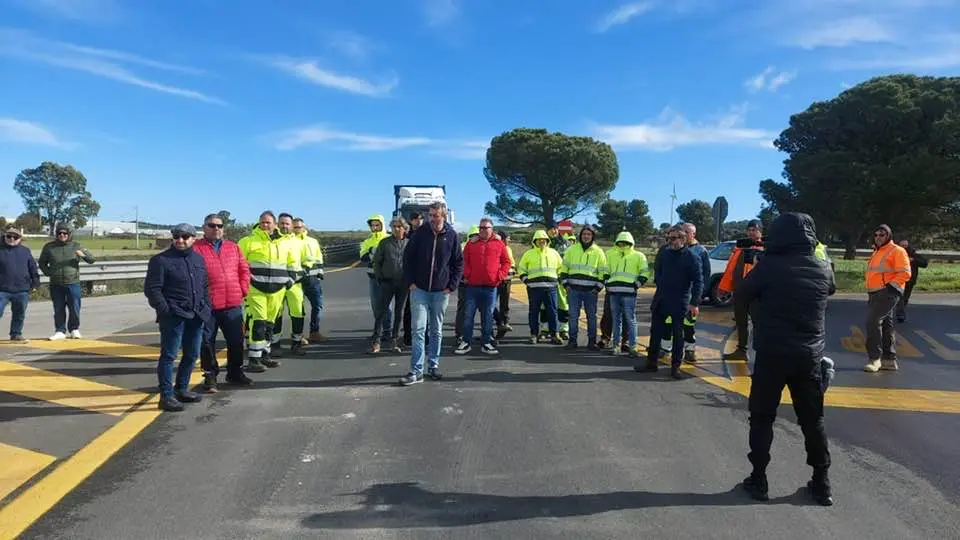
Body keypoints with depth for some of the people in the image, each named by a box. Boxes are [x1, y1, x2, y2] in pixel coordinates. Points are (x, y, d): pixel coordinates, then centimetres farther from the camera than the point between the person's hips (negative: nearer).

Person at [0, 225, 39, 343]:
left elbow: (33, 268, 11)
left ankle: (16, 335, 24)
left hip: (22, 291, 2)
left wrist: (35, 283, 7)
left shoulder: (25, 251, 7)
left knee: (19, 315, 11)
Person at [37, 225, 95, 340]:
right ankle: (60, 331, 14)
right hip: (56, 284, 1)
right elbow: (42, 263, 20)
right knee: (58, 309, 6)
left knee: (74, 308, 1)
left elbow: (92, 260, 2)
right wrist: (48, 273, 4)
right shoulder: (49, 247, 7)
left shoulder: (76, 246, 3)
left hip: (73, 283, -1)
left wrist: (83, 255, -19)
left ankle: (74, 329, 16)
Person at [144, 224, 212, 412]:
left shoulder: (198, 259, 14)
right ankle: (166, 395, 3)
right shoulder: (161, 260, -5)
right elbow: (151, 289, -9)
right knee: (169, 355, -3)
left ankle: (181, 389, 28)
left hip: (196, 315, 7)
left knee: (192, 354, 14)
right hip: (173, 316, -6)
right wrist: (164, 310, -15)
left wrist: (206, 307, 9)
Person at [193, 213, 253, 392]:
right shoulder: (196, 248, -3)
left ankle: (235, 372, 27)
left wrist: (243, 289, 5)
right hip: (207, 305, -4)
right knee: (207, 342, 4)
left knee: (236, 341, 12)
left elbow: (244, 269, 15)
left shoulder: (233, 247, 13)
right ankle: (210, 376, 17)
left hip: (233, 304, 4)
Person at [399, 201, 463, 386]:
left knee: (436, 330, 12)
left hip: (441, 291, 1)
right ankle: (416, 371, -3)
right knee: (418, 329, -6)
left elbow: (459, 262, 5)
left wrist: (452, 285, -2)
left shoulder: (452, 236, -2)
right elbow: (408, 258, 3)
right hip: (419, 289, -1)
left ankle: (433, 366, 24)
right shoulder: (420, 233, -3)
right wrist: (410, 282, -4)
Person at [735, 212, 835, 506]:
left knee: (762, 418, 9)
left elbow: (742, 294, -3)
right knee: (813, 419, 16)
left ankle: (758, 480, 12)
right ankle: (821, 483, 22)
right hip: (809, 356, 4)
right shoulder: (823, 268, 0)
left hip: (772, 353, -3)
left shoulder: (769, 266, -13)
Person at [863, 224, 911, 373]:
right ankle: (889, 360, 20)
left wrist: (891, 285, -20)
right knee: (885, 325, 13)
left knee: (873, 321, -18)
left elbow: (905, 273, -14)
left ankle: (875, 358, -14)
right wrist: (870, 292, 19)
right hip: (874, 294, 9)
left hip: (887, 293, -9)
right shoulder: (876, 253, 20)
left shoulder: (897, 251, -7)